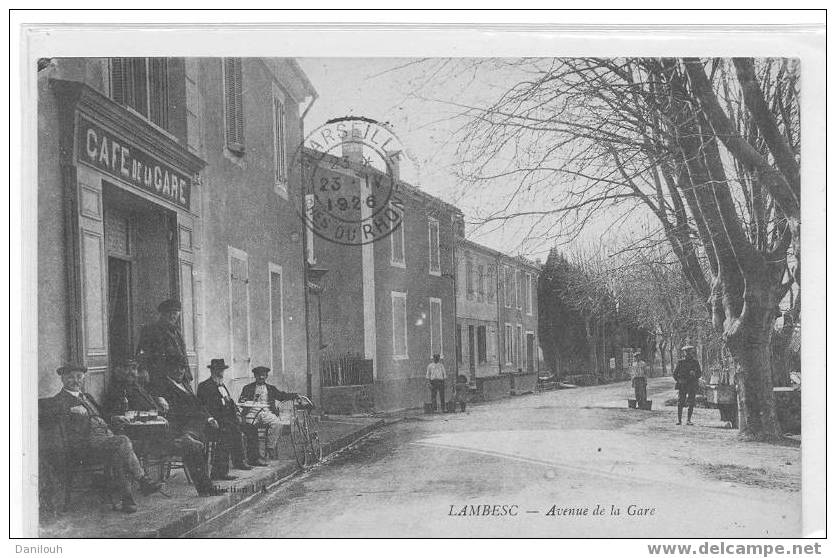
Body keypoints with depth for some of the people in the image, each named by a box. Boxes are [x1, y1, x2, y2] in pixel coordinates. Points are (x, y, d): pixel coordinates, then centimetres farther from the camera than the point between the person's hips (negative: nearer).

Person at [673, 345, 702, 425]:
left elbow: (699, 373, 11)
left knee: (691, 403, -2)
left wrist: (694, 374, -10)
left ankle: (689, 420, 3)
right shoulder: (680, 362, 2)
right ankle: (679, 419, 2)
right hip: (683, 385, -1)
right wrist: (679, 380, -8)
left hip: (692, 385, 1)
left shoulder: (695, 362, 6)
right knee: (681, 402, -5)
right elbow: (675, 373, 6)